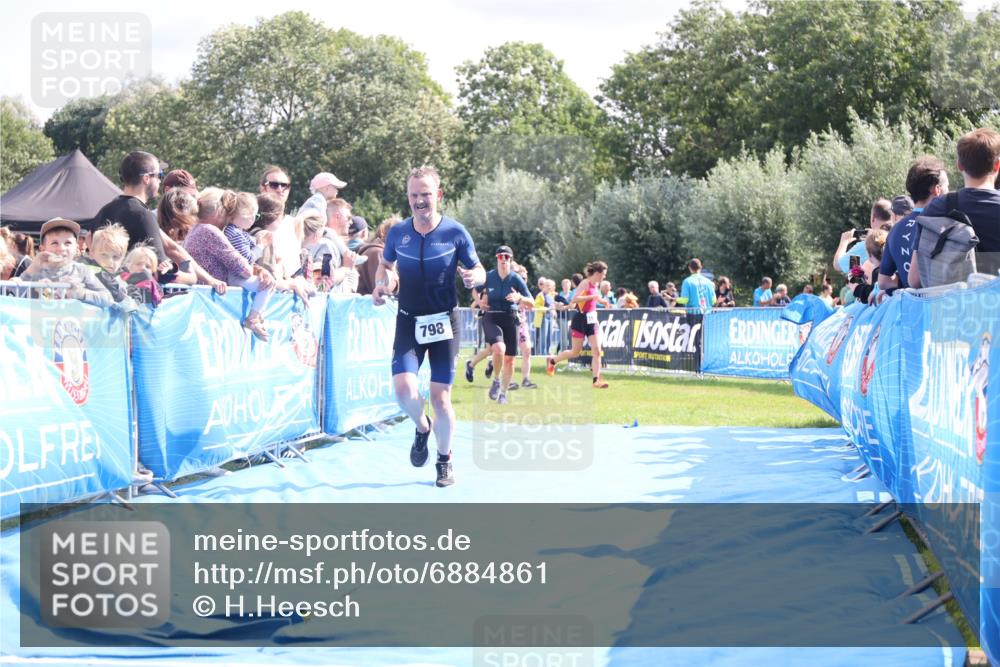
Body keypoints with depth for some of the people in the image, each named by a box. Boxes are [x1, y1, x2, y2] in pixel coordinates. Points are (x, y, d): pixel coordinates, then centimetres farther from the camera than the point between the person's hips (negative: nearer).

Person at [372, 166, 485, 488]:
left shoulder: (455, 232, -6)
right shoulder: (398, 232, 0)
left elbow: (478, 270, 1)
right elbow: (385, 264, 18)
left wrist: (474, 277, -22)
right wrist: (380, 285, -3)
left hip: (443, 322, -1)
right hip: (408, 321, 1)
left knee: (440, 396, -2)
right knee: (404, 388, -18)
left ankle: (445, 460, 19)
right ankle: (422, 428, 16)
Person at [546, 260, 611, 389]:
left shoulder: (595, 285, 12)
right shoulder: (585, 283, -13)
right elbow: (574, 299, -25)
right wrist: (593, 297, -26)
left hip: (591, 320, 7)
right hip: (581, 319, -7)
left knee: (597, 351, -6)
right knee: (575, 352, 3)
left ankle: (596, 380, -7)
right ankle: (551, 361, 26)